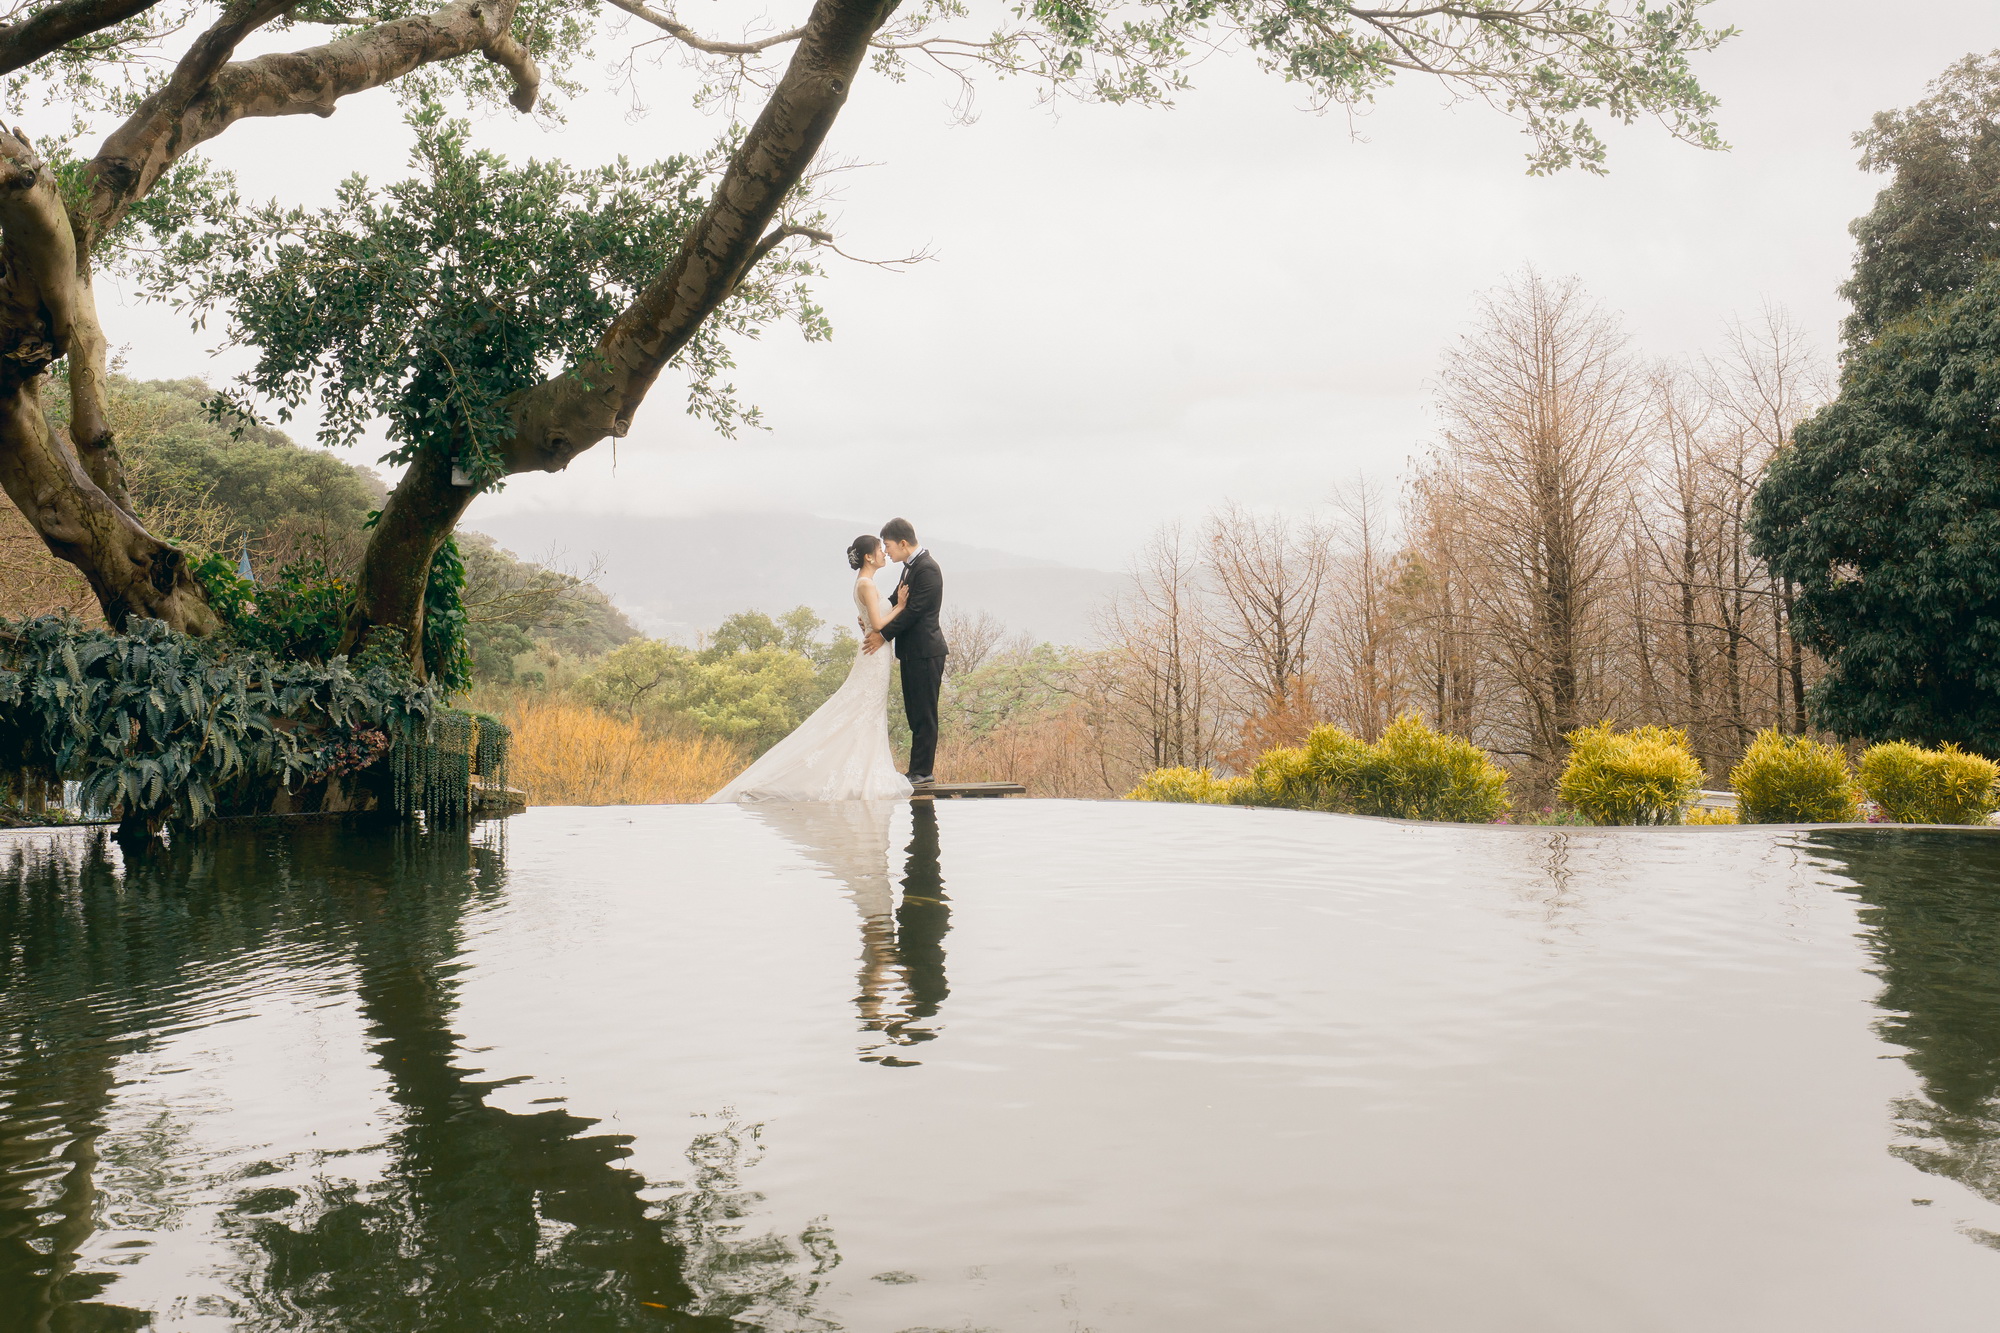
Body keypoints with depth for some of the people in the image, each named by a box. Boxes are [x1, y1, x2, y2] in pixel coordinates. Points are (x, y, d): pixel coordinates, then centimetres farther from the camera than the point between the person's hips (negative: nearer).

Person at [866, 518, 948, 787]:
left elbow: (913, 610, -20)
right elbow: (898, 601, 21)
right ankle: (918, 771, 18)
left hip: (925, 652, -10)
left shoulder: (927, 568, -17)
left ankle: (922, 772, -1)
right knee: (915, 714, 13)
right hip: (912, 651, 10)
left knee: (924, 714, -5)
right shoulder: (911, 566, 14)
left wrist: (884, 635, -15)